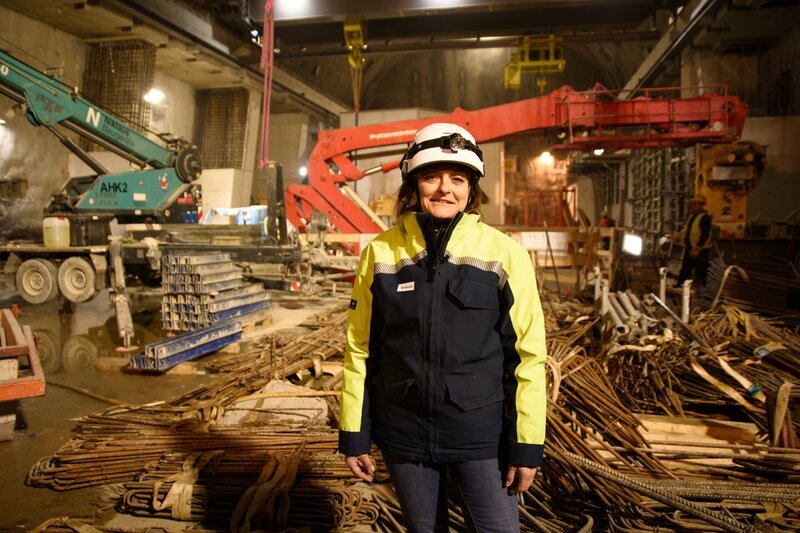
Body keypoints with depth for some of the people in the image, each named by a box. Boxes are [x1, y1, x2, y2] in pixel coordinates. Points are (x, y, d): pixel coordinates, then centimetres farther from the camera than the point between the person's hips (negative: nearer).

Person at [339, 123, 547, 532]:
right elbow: (360, 349, 1)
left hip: (482, 436, -1)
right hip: (404, 436, 2)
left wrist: (527, 445, -5)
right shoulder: (380, 252, -4)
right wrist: (353, 435, 3)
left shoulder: (504, 254, -8)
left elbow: (528, 354, -6)